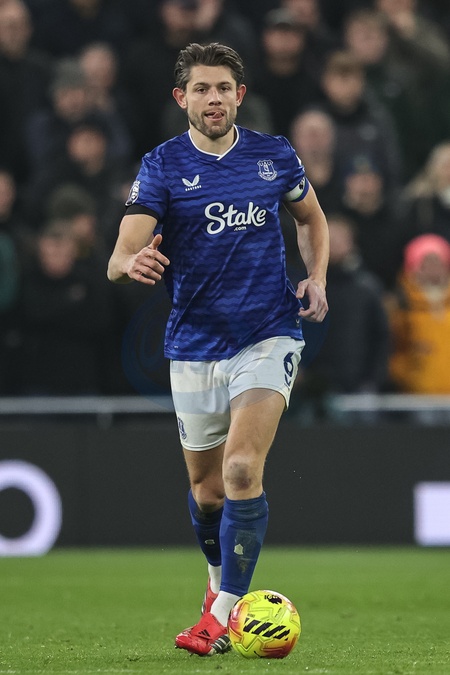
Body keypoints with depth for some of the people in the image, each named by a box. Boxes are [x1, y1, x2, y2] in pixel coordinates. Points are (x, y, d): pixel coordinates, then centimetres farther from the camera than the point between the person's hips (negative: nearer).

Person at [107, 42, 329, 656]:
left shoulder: (275, 156, 1)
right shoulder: (162, 167, -4)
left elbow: (312, 218, 21)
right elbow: (120, 258, -14)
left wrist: (316, 279, 3)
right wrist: (133, 264, -38)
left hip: (268, 336, -1)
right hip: (195, 347, 1)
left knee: (242, 468, -20)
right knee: (208, 489, 11)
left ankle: (223, 616, -16)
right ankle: (221, 579, 41)